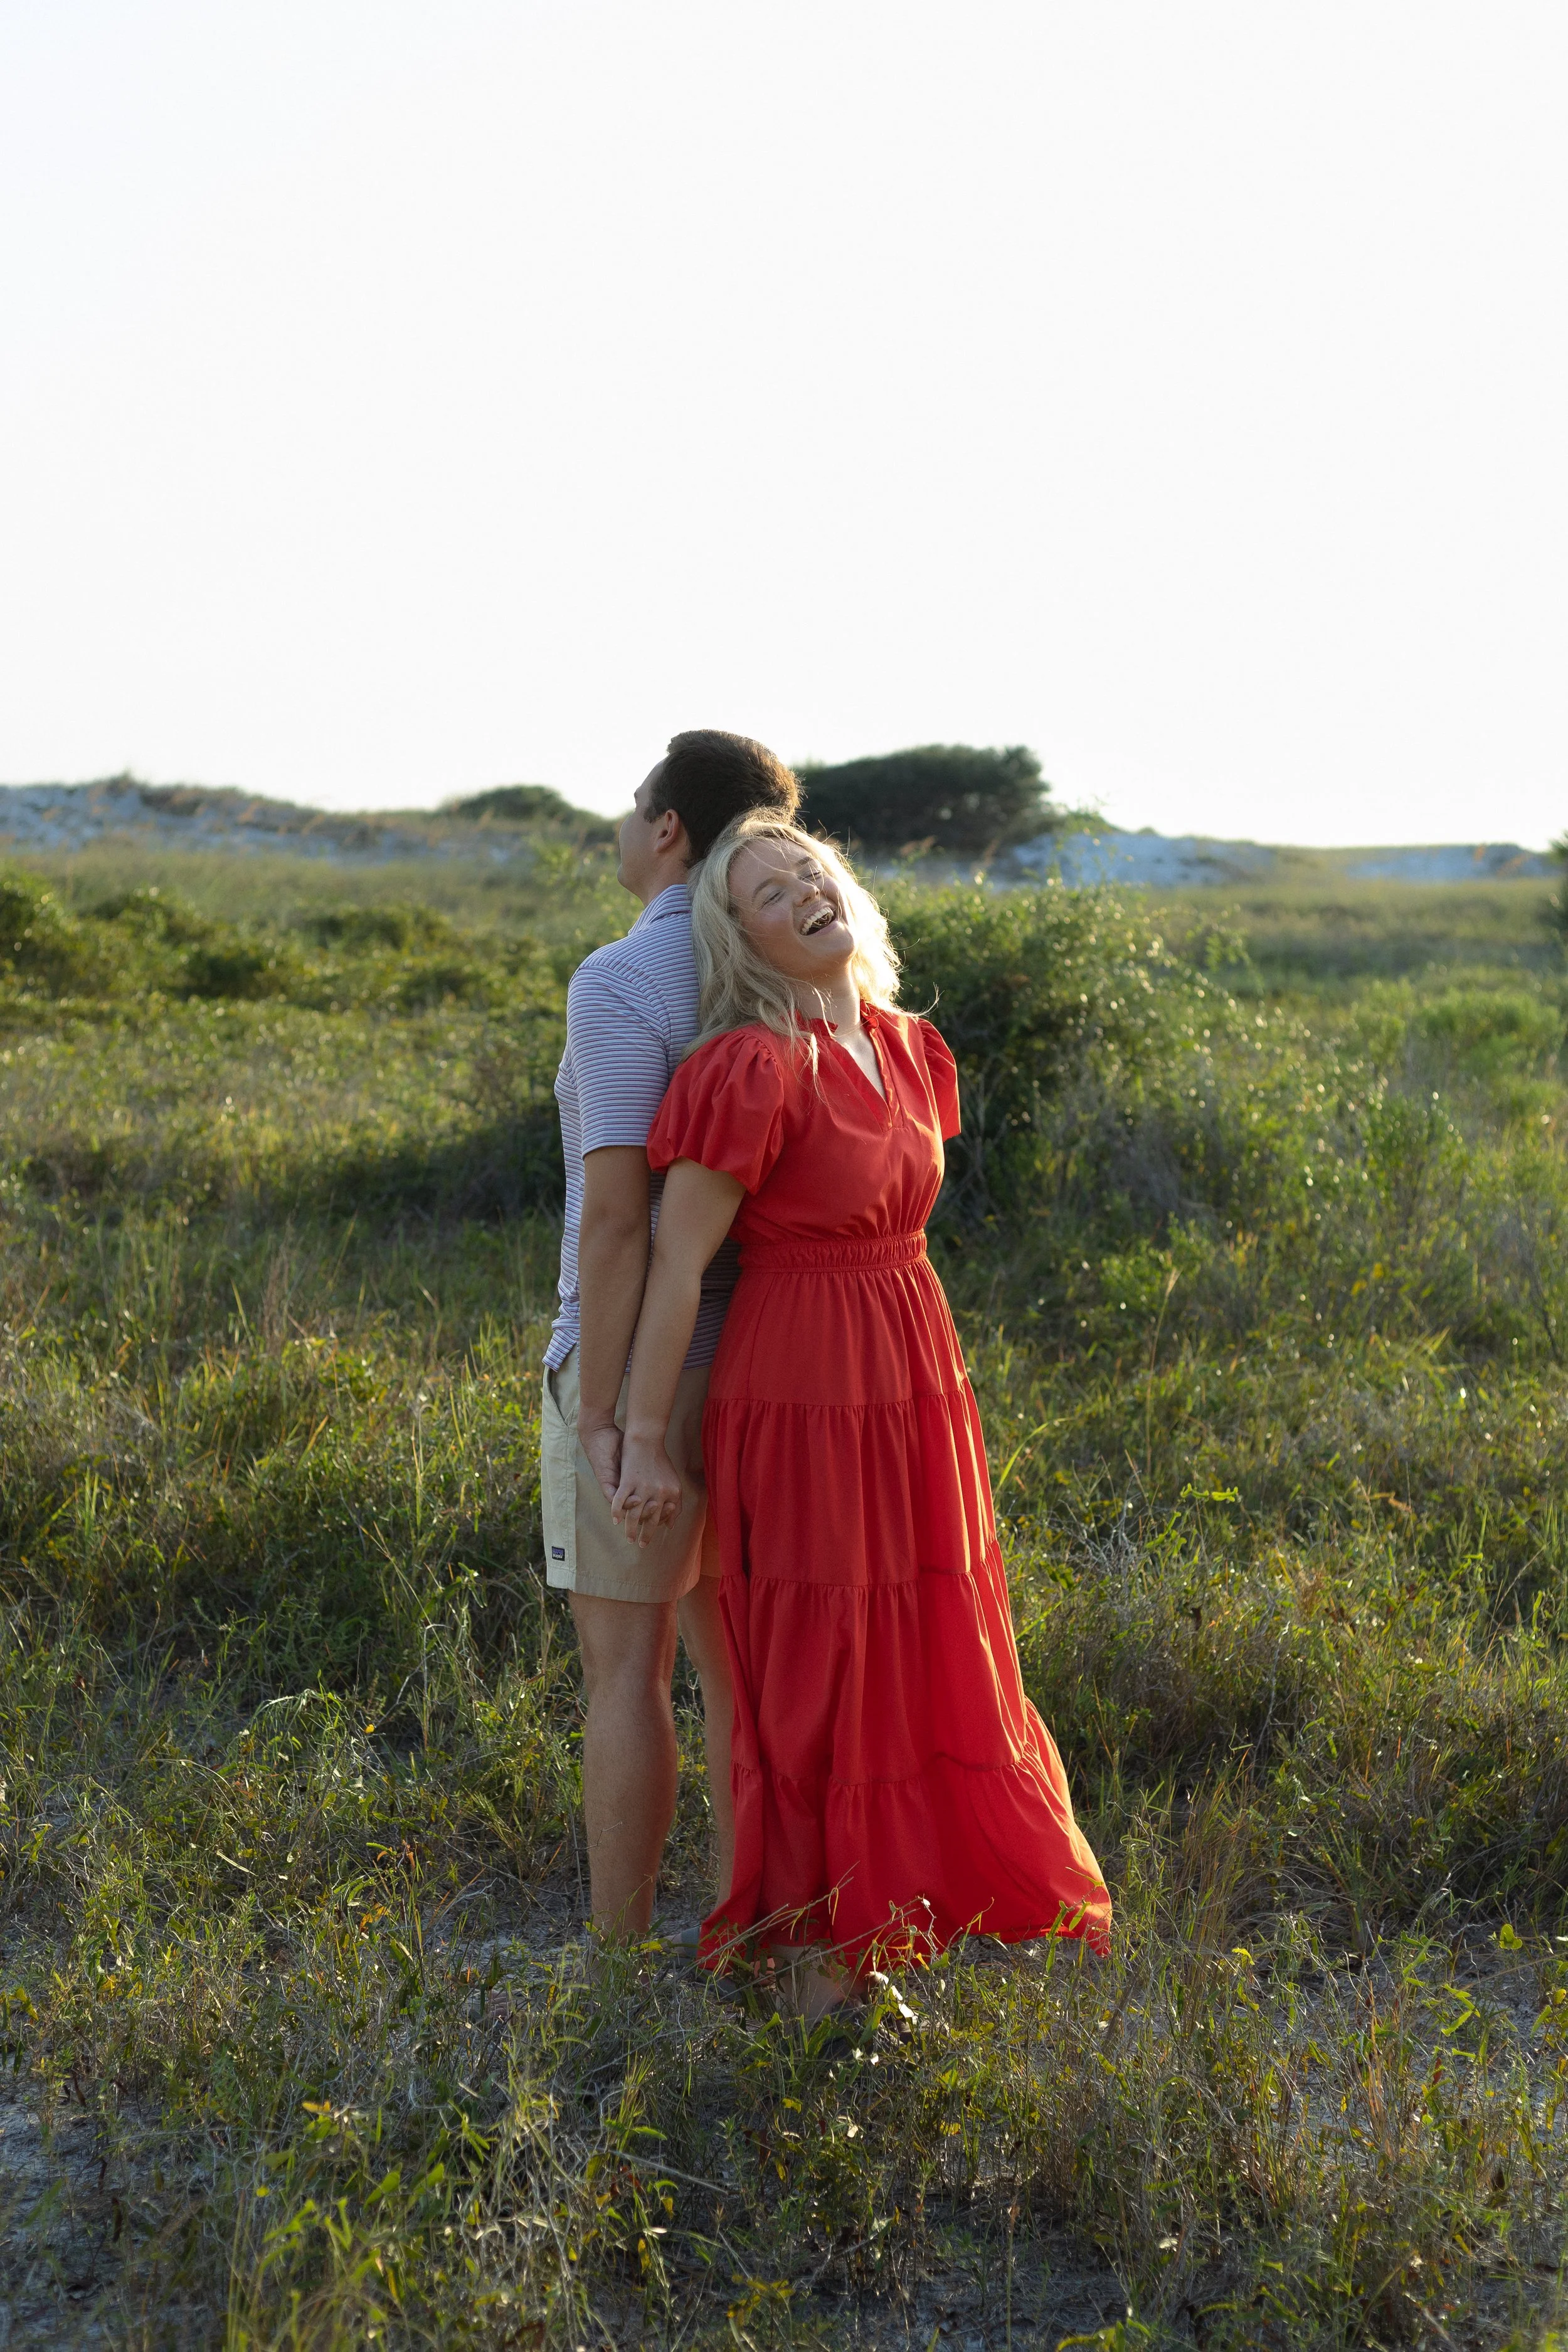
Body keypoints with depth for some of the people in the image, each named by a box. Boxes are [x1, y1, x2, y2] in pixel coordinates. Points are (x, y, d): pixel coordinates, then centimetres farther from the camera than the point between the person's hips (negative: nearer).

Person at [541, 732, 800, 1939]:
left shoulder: (620, 985, -18)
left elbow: (615, 1214, -23)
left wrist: (602, 1416, -19)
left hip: (639, 1363, -8)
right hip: (750, 1361, 8)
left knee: (624, 1667, 2)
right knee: (734, 1653, 13)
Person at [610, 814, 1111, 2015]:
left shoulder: (909, 1050, 7)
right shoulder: (752, 1069, -16)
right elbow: (677, 1261, -15)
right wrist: (644, 1443, -15)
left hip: (914, 1382, 7)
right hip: (803, 1390, -7)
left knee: (925, 1658, 15)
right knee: (821, 1668, 4)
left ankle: (894, 1920, 32)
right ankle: (819, 1967, 20)